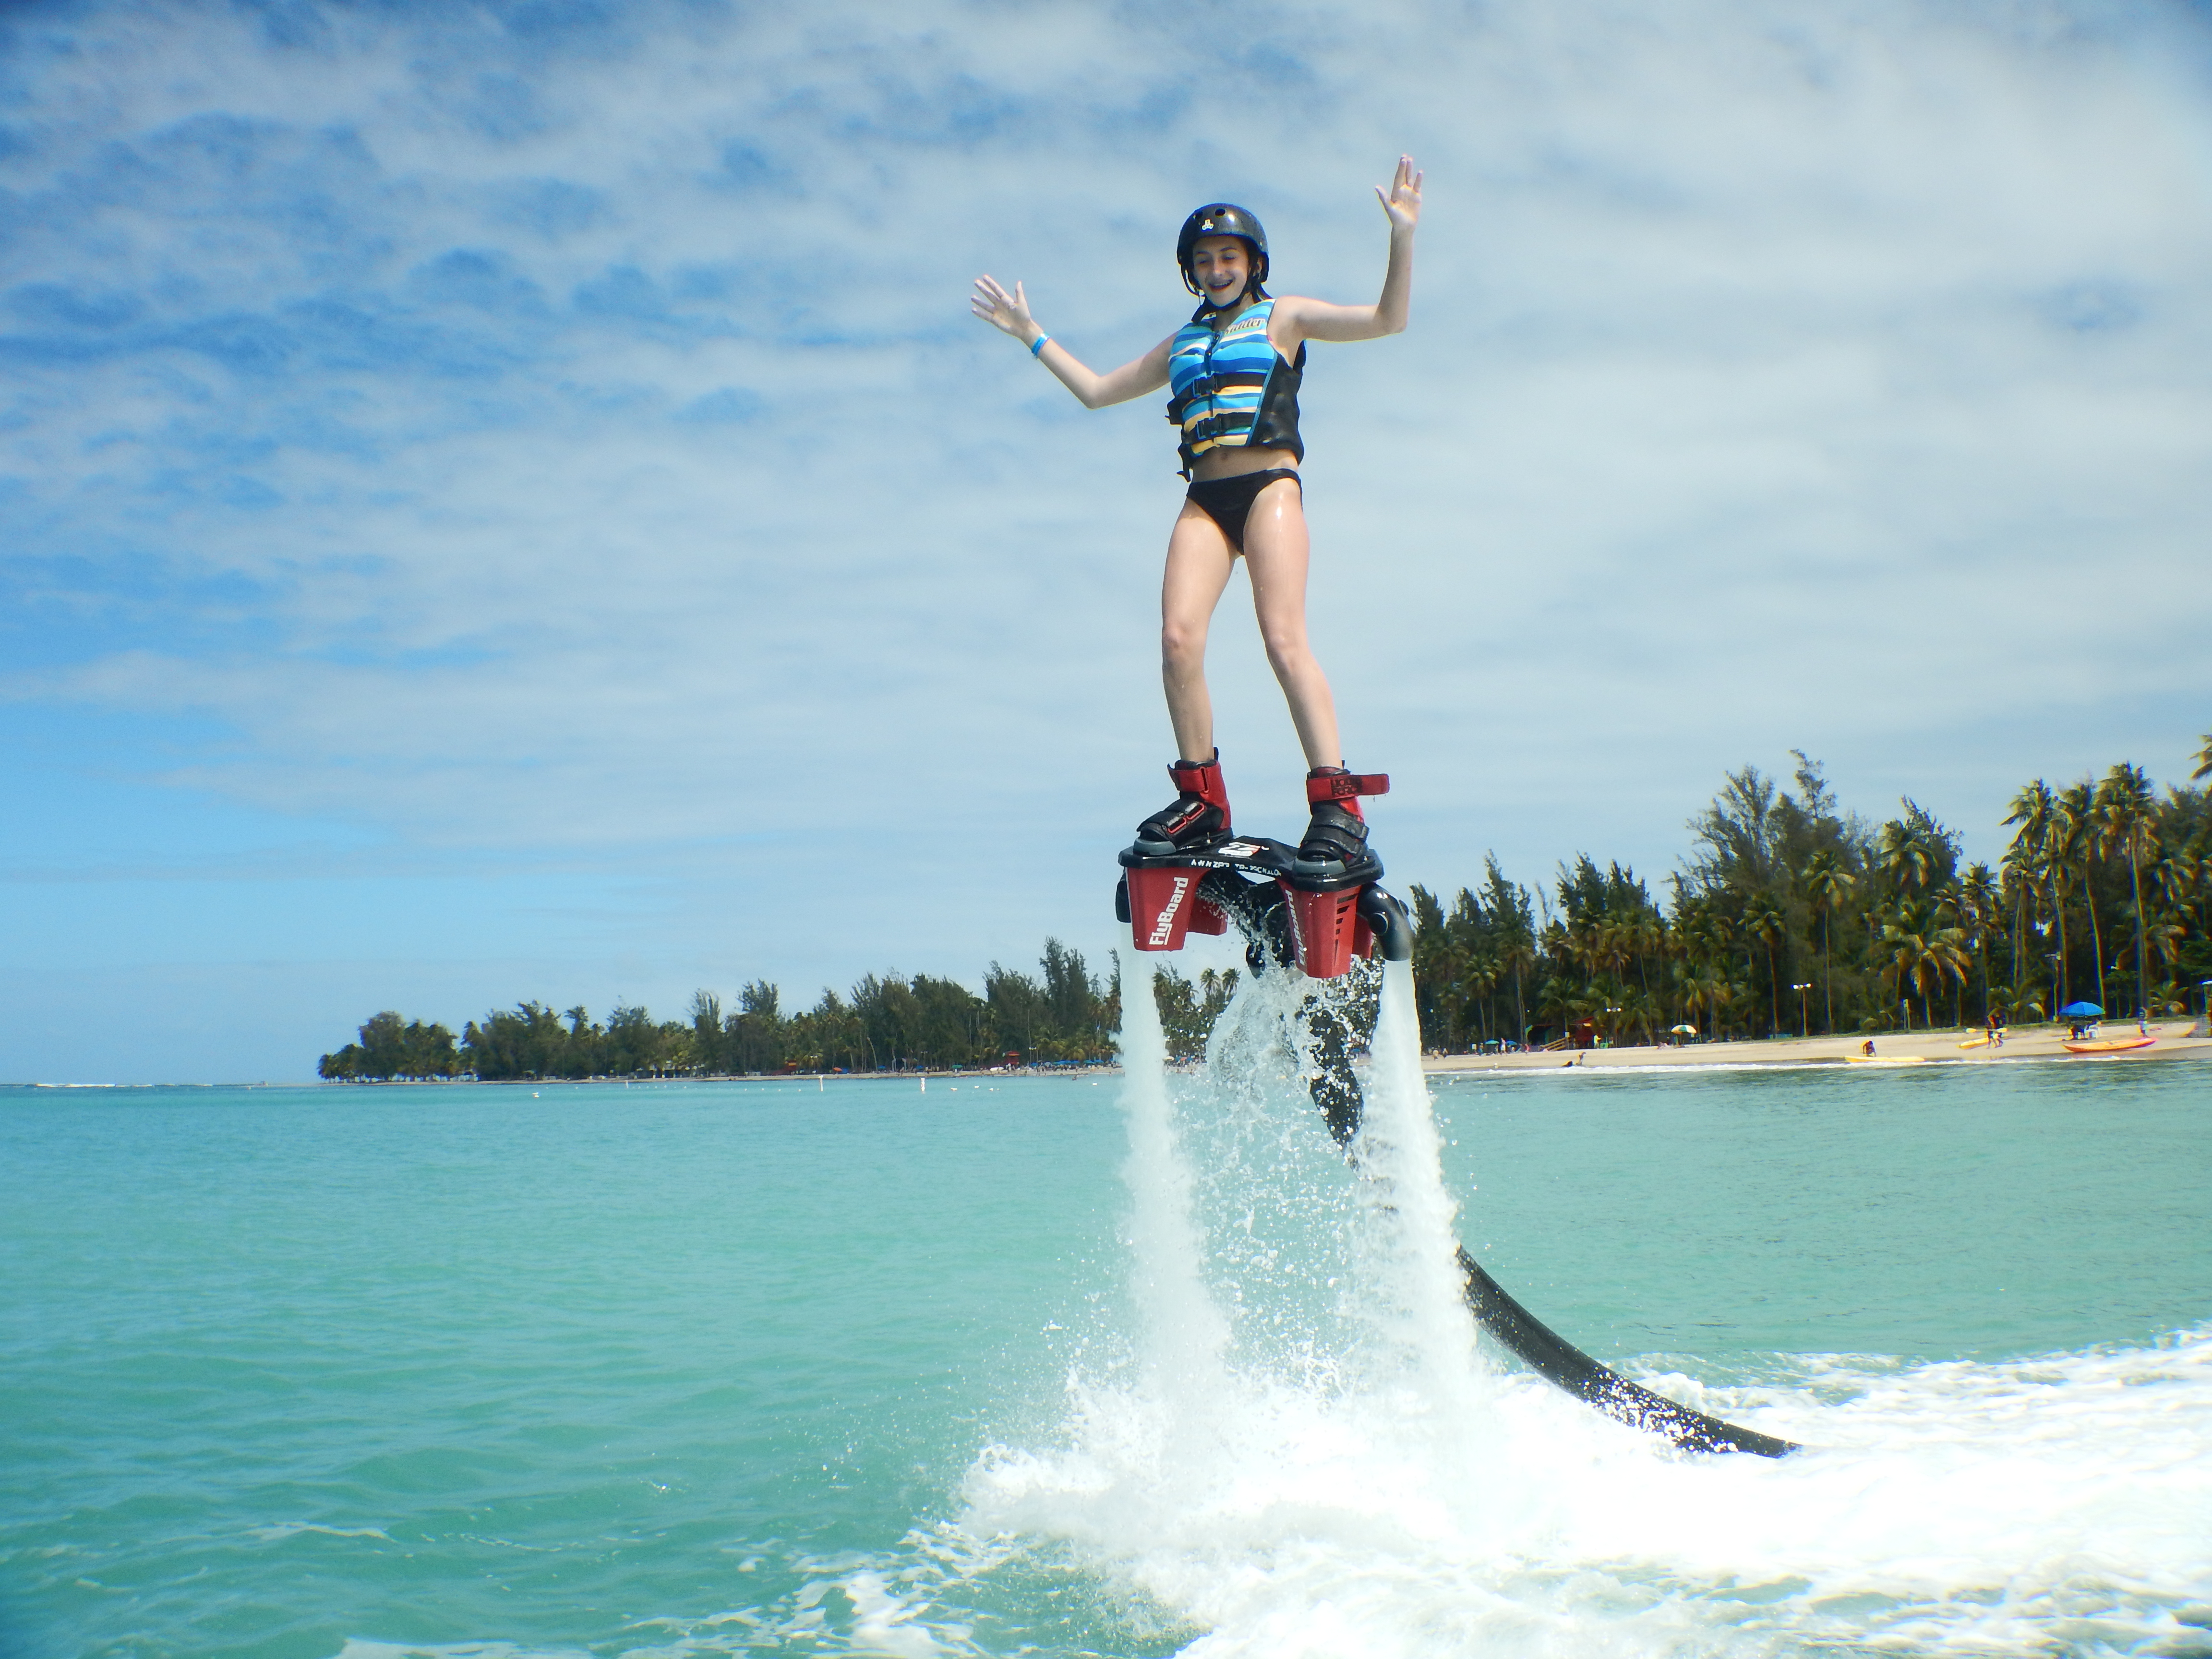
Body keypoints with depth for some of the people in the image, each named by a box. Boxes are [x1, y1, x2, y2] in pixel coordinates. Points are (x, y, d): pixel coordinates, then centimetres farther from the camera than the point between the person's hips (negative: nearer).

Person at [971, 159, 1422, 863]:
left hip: (1269, 488, -4)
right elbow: (1096, 389, 30)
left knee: (1284, 641, -19)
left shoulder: (1282, 316, 13)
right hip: (1204, 500, 4)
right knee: (1178, 637, -16)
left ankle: (1337, 802, -19)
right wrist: (1032, 335, 27)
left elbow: (1386, 319, 2)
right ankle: (1201, 798, -7)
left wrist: (1402, 235, -10)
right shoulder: (1182, 343, 25)